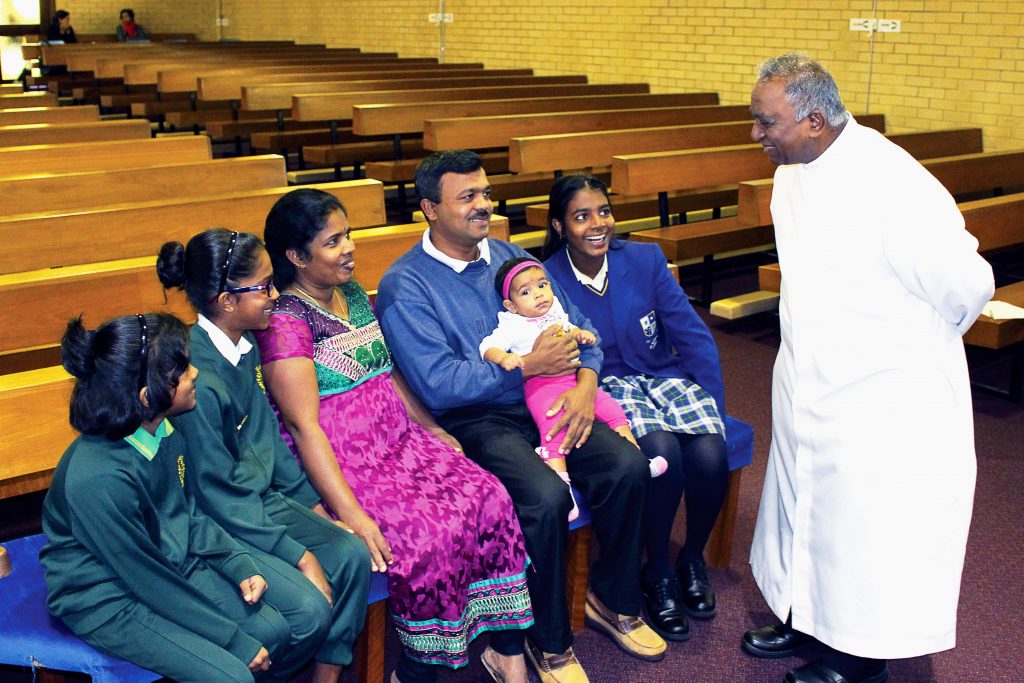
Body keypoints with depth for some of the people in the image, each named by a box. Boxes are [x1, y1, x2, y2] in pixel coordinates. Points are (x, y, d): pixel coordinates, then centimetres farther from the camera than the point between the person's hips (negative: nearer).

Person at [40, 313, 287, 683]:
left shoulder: (166, 431, -8)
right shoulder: (99, 478, -31)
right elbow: (150, 582, -23)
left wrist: (241, 566, -5)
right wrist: (238, 640, -17)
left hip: (173, 565, 7)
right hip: (107, 603, -7)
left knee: (273, 630, -5)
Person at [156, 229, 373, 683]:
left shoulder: (245, 348, 1)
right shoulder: (198, 377, -25)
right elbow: (218, 493, -21)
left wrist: (311, 503, 9)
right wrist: (298, 554, -18)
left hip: (263, 499, 8)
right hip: (216, 525, -8)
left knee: (352, 556, -10)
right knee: (309, 608, -22)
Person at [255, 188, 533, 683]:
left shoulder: (355, 295, 13)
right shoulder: (285, 323, -11)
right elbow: (304, 426, -17)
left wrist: (435, 430, 11)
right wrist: (351, 515, -23)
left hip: (401, 439, 7)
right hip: (344, 465, -7)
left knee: (490, 499, -15)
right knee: (430, 533, -28)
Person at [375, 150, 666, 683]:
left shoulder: (508, 255, 14)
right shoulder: (404, 286, -6)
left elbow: (575, 325, 11)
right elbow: (438, 383, -16)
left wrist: (586, 382, -10)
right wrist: (528, 367, -16)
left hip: (545, 405, 6)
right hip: (472, 422, -6)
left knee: (628, 466, -17)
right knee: (545, 497, -31)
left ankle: (615, 600, 8)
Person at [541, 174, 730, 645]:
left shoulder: (645, 259, -2)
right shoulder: (547, 280, -8)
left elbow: (693, 335, 1)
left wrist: (714, 406, -5)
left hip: (666, 375, 3)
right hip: (606, 389, -3)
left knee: (709, 455, -26)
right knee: (663, 452, -33)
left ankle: (693, 559, 5)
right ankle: (657, 574, -7)